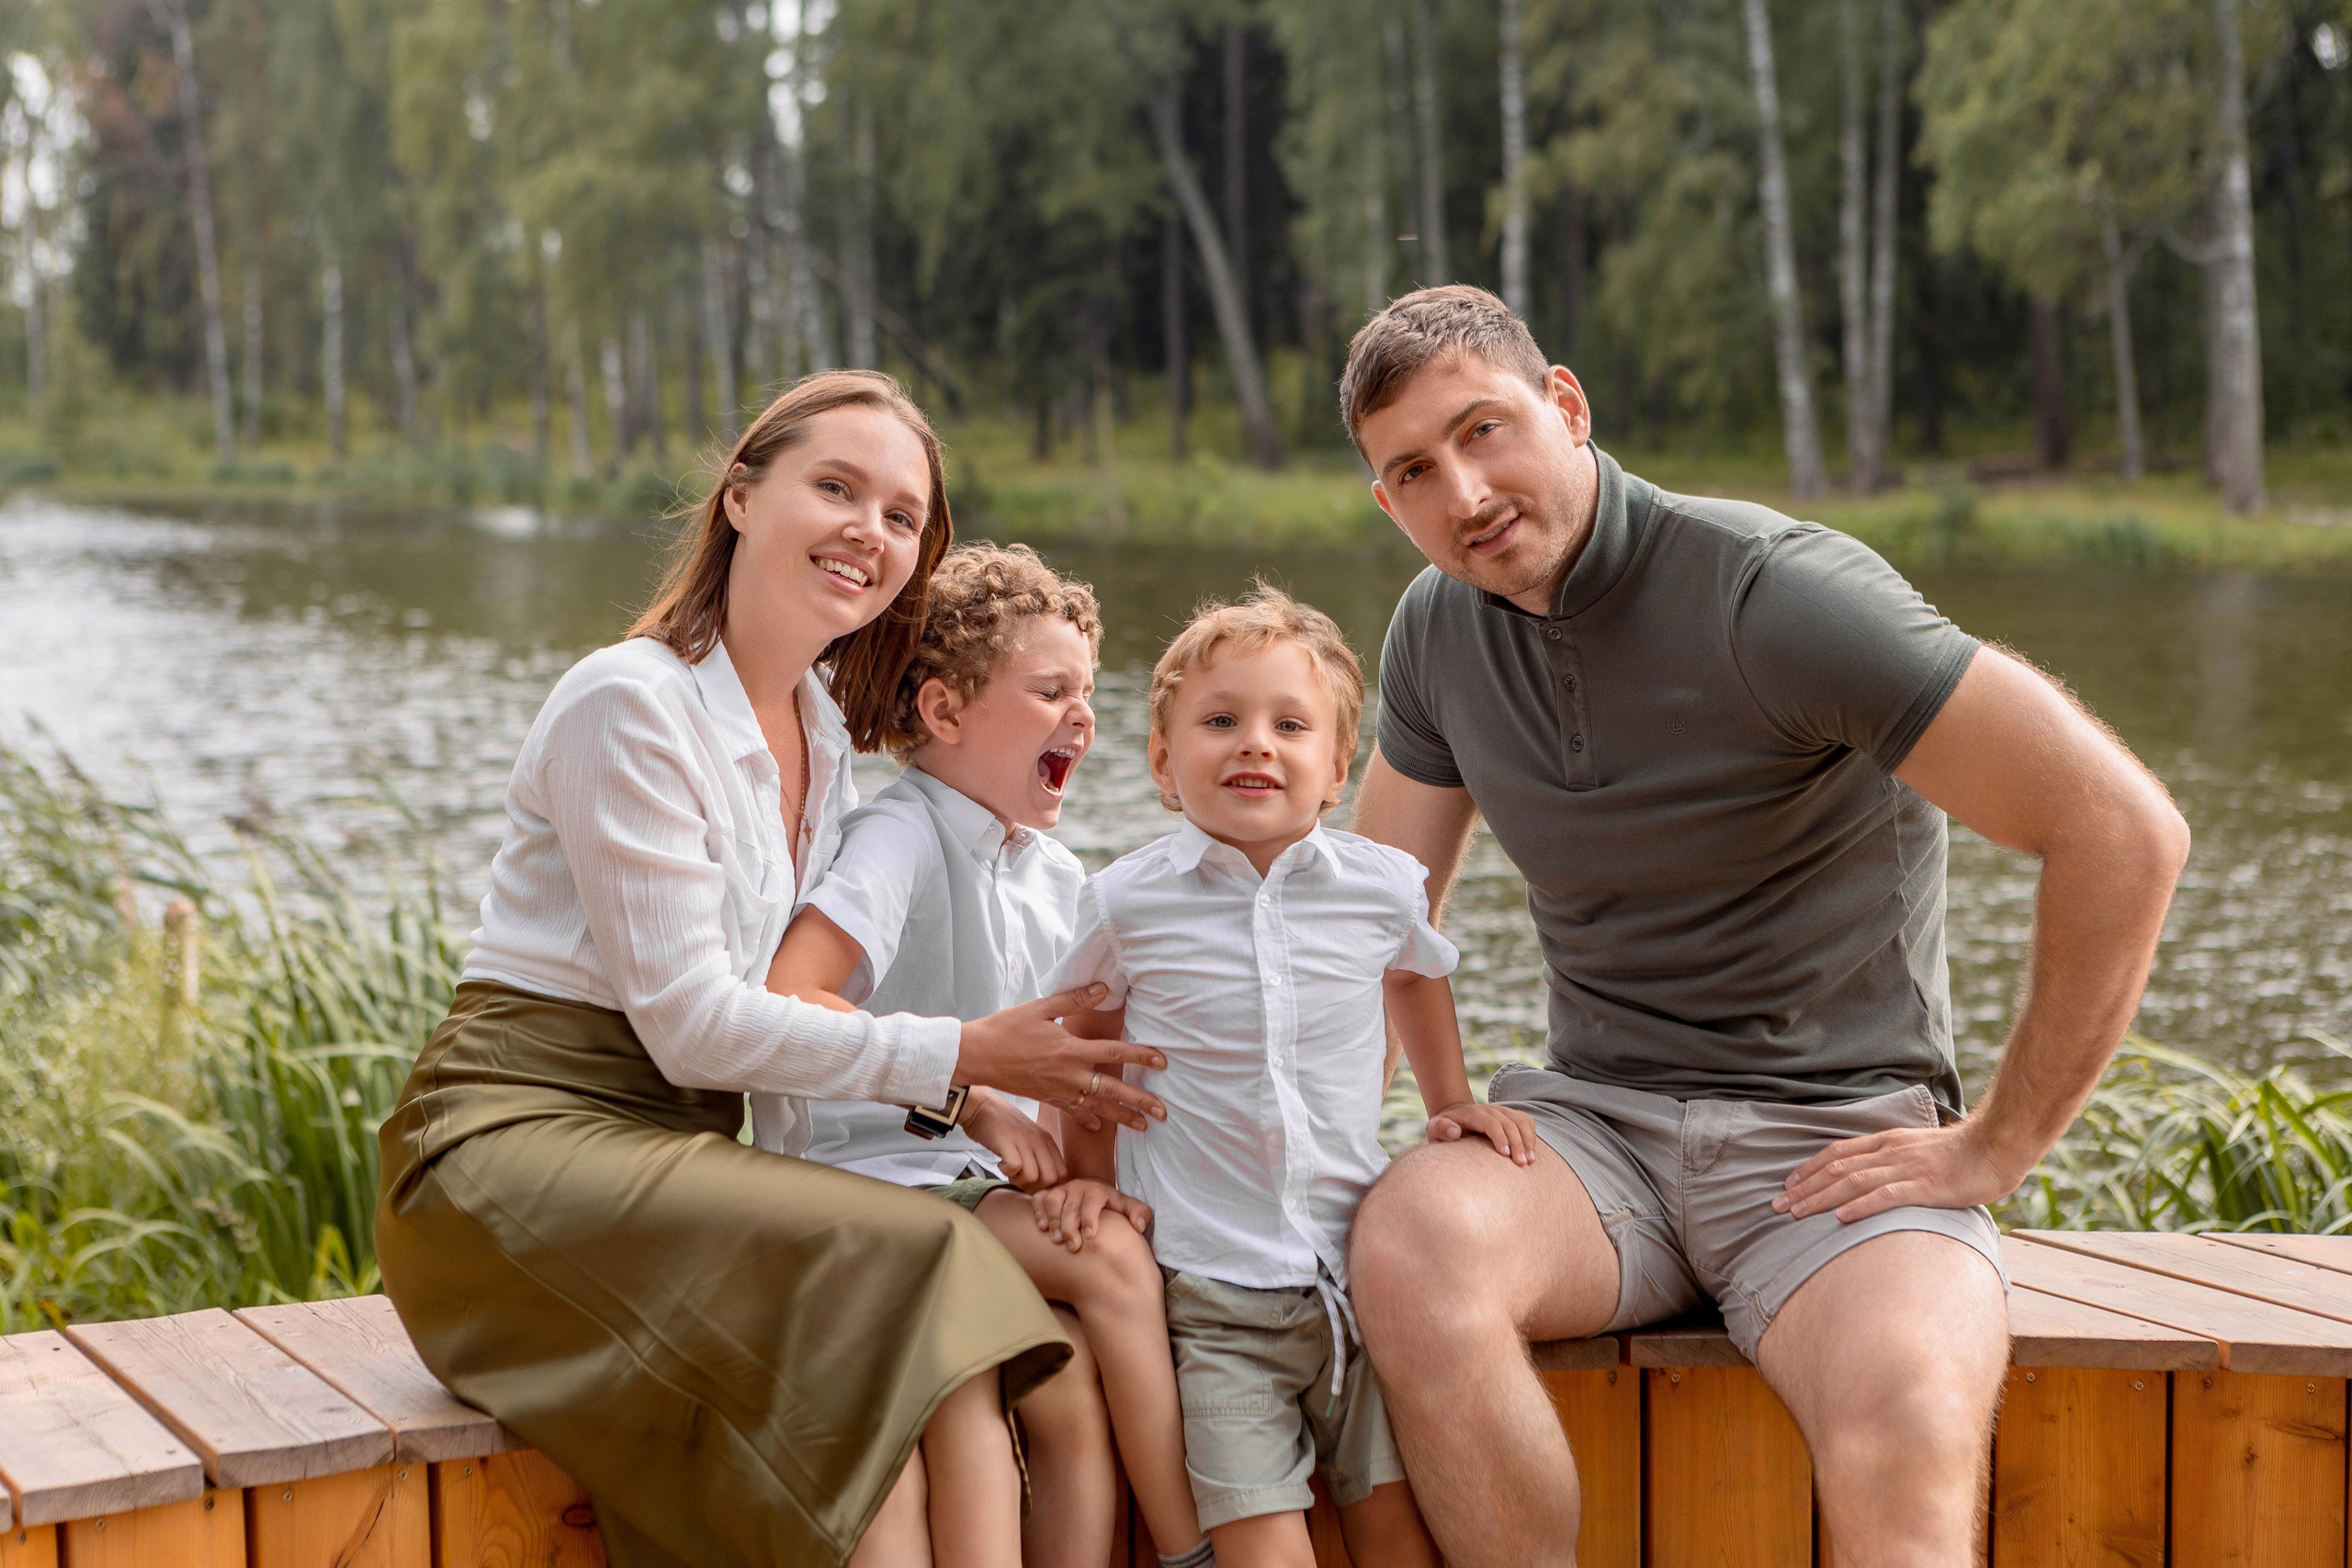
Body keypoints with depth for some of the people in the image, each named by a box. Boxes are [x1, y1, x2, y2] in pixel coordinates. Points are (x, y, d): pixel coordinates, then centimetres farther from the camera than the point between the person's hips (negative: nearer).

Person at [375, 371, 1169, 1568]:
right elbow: (687, 1020, -15)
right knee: (915, 1266, -28)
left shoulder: (821, 727, 13)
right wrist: (959, 1054, -15)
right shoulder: (631, 703, -13)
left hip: (674, 1151, 7)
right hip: (518, 1143, -7)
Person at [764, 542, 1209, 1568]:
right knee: (1113, 1257, -23)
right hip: (882, 1173, -7)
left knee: (1075, 1374, -20)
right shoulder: (903, 838, -13)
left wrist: (1070, 1171, -9)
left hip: (992, 1184, 7)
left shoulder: (1056, 875, 12)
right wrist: (966, 1097, -27)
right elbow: (786, 1000, -27)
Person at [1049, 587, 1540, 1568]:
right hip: (1206, 1295, -2)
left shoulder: (1382, 888, 1)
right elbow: (1086, 1045, 15)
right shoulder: (1127, 903, -3)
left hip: (1357, 1276, 2)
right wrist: (1094, 1188, 10)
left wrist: (1452, 1102, 19)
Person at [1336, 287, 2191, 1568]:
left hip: (1836, 1141, -5)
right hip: (1593, 1122, 5)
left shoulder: (1778, 595, -16)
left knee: (1908, 1439, -36)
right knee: (1412, 1237, -30)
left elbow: (2124, 832, -18)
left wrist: (1999, 1146, -11)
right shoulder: (1439, 627, 6)